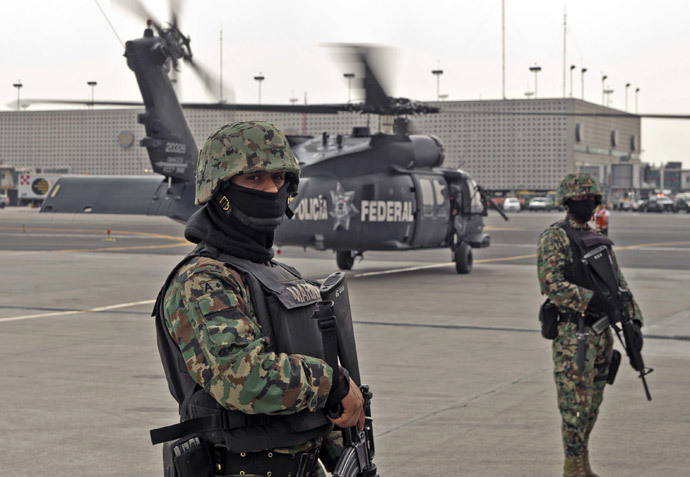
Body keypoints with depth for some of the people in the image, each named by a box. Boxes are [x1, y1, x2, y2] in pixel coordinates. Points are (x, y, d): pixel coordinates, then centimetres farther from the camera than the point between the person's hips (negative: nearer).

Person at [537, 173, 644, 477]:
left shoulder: (599, 241, 16)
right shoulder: (554, 238, -8)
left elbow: (619, 286, 15)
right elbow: (550, 283, -20)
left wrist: (634, 321, 1)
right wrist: (592, 300, -27)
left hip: (601, 333, 7)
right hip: (572, 334, -7)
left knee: (592, 405, 13)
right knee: (575, 402, -6)